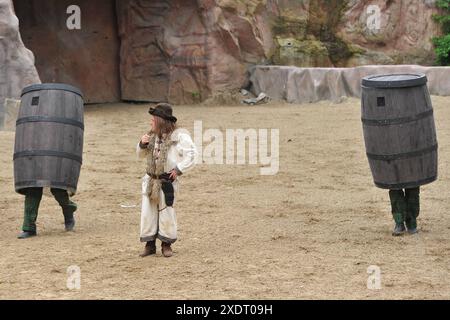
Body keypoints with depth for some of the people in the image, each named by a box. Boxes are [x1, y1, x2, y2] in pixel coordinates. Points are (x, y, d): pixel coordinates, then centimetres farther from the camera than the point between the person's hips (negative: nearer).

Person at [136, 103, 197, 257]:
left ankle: (166, 244, 14)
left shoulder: (179, 137, -11)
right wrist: (142, 144, -2)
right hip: (150, 180, 5)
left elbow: (191, 154, -11)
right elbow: (141, 154, 19)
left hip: (167, 182, -5)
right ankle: (150, 244, 13)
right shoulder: (152, 136, 7)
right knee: (147, 212, 4)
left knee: (166, 213, 1)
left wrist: (179, 169, -15)